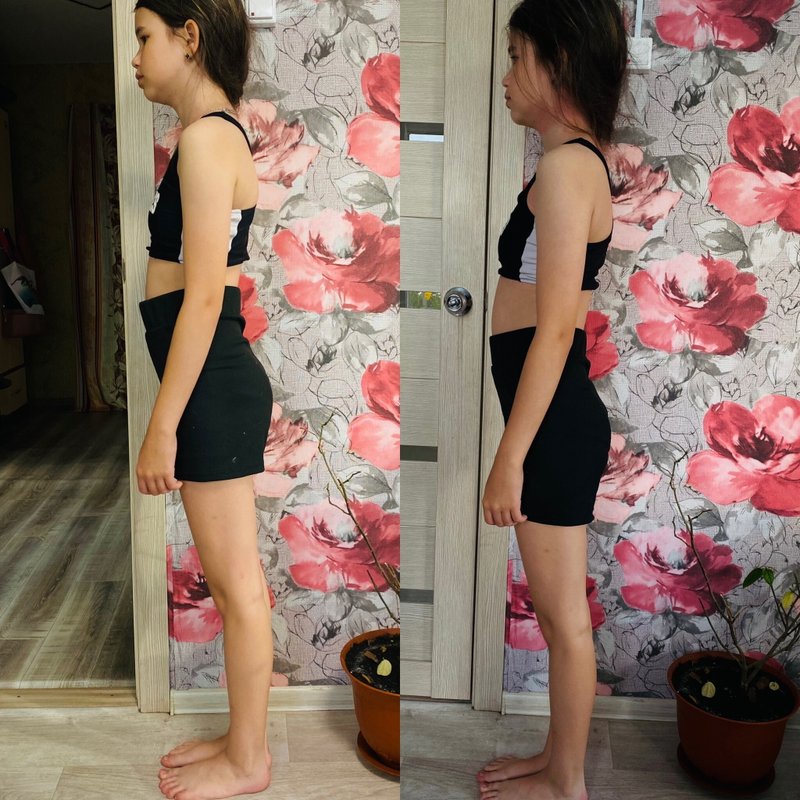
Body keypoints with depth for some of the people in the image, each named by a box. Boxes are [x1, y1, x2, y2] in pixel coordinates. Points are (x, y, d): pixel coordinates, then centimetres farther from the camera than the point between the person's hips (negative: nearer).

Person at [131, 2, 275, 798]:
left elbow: (204, 295, -20)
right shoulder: (219, 135, 16)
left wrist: (162, 424, -18)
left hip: (213, 387, -10)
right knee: (230, 577, 18)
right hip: (216, 382, 10)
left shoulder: (204, 137, -14)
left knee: (236, 581, 4)